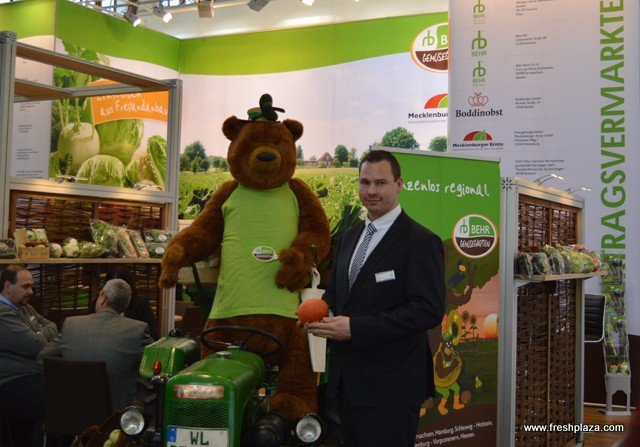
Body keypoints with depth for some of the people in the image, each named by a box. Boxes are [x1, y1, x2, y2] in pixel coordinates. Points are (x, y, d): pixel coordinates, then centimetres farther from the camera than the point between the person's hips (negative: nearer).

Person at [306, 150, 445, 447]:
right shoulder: (351, 236, 13)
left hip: (390, 387, -7)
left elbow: (429, 311, -20)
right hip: (347, 379, 7)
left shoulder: (421, 242, -12)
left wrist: (355, 328, -24)